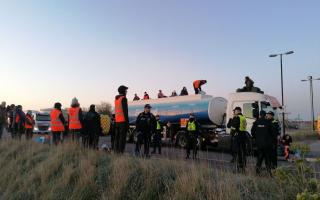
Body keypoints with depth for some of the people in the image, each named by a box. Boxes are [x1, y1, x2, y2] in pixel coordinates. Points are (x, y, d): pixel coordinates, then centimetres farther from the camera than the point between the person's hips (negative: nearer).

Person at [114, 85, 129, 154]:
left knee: (117, 136, 12)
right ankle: (121, 151, -9)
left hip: (117, 120, 8)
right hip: (123, 120, -8)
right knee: (122, 137, -7)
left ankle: (116, 151, 16)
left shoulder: (116, 99, 17)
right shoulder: (123, 98, -8)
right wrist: (127, 121, -13)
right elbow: (125, 110, -14)